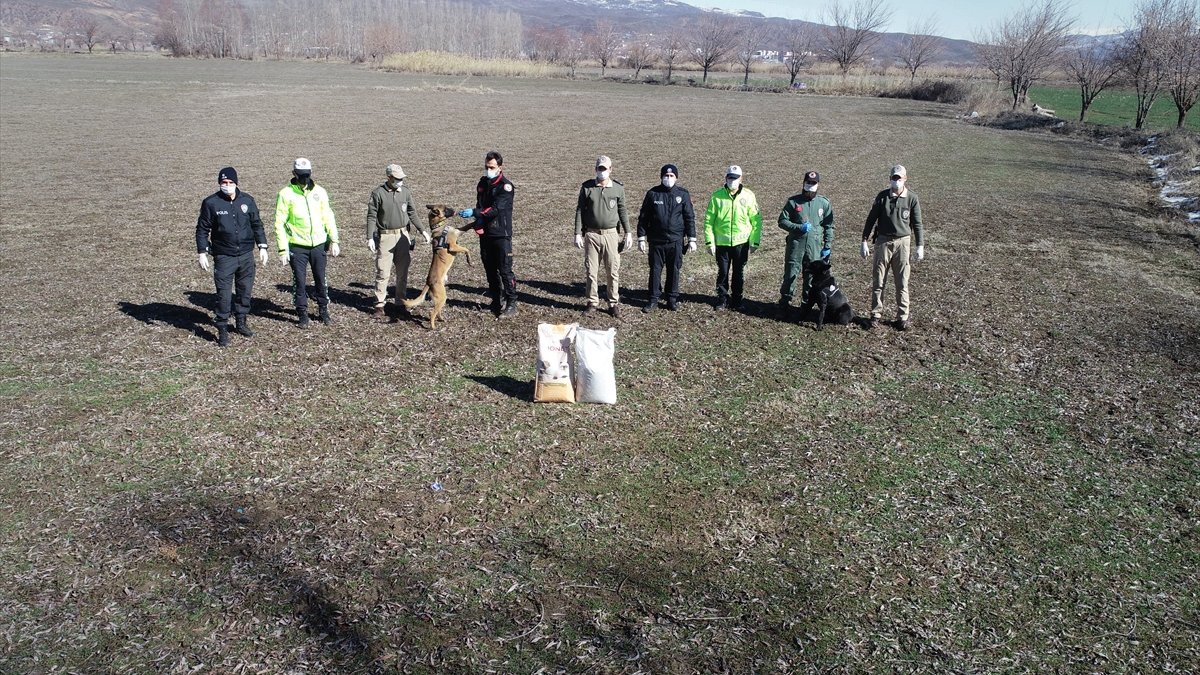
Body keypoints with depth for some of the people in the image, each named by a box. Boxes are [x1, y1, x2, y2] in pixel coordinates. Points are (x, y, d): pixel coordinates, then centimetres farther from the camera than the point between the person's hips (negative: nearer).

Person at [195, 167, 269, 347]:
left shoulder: (247, 200, 3)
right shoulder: (211, 203, -5)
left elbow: (257, 224, 12)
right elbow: (202, 229, 1)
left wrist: (262, 246, 7)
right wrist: (202, 252, -4)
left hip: (246, 255, 3)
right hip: (223, 257, -3)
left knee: (245, 290, 12)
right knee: (224, 294, -4)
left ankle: (241, 322, 29)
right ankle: (222, 330, 5)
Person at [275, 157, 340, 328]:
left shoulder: (319, 192, 3)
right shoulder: (286, 194, -6)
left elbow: (328, 217, 8)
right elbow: (280, 223, -6)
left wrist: (334, 241, 3)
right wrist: (283, 249, -10)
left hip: (318, 244, 2)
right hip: (297, 246, -2)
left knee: (321, 280, 12)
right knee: (299, 282, 5)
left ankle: (324, 310, 26)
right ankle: (303, 314, 17)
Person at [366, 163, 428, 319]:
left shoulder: (406, 192, 4)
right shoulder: (378, 193, -6)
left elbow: (412, 214, 10)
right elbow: (371, 217, -5)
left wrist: (423, 230, 1)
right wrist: (370, 238, -11)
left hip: (403, 236, 3)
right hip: (385, 237, -3)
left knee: (402, 272, 8)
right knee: (382, 272, -2)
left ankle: (400, 303, 19)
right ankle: (379, 305, 5)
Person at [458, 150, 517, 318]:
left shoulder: (506, 186, -11)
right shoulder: (483, 183, 11)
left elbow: (496, 209, -22)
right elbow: (480, 205, 12)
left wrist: (473, 213, -29)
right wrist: (478, 223, -9)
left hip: (501, 235, -7)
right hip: (485, 234, 7)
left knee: (505, 270, -7)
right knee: (490, 270, 12)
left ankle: (511, 305, -1)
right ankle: (497, 301, 24)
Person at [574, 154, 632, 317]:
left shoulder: (618, 188, 2)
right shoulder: (587, 187, 1)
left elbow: (622, 211, 10)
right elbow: (580, 211, 3)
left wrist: (627, 232, 5)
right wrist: (578, 234, -2)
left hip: (611, 234, 0)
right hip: (591, 235, 0)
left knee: (613, 271, 3)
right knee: (591, 271, 5)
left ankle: (614, 304, 13)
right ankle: (593, 302, 17)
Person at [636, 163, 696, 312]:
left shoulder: (683, 194, 1)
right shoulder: (652, 193, 0)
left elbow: (690, 217, 5)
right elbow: (643, 217, 4)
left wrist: (692, 239, 1)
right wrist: (641, 238, 0)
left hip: (676, 240, 0)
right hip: (656, 241, 0)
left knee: (674, 270, 7)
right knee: (655, 270, 5)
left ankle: (672, 299, 19)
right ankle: (653, 299, 15)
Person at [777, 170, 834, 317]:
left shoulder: (824, 203, 6)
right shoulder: (794, 201, 1)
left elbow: (829, 226, 11)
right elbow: (782, 221, 1)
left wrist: (827, 246, 4)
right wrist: (799, 227, -14)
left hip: (815, 246, 2)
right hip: (795, 245, -2)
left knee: (811, 277, 7)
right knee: (790, 274, -2)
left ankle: (806, 305, 19)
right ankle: (784, 302, 10)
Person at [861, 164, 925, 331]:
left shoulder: (912, 198, -2)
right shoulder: (882, 196, 0)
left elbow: (917, 224, 3)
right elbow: (871, 219, 4)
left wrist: (920, 246, -1)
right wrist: (864, 241, 1)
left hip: (902, 242, -1)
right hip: (883, 241, 1)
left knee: (902, 282, 4)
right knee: (878, 281, 5)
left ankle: (903, 316, 13)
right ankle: (875, 315, 15)